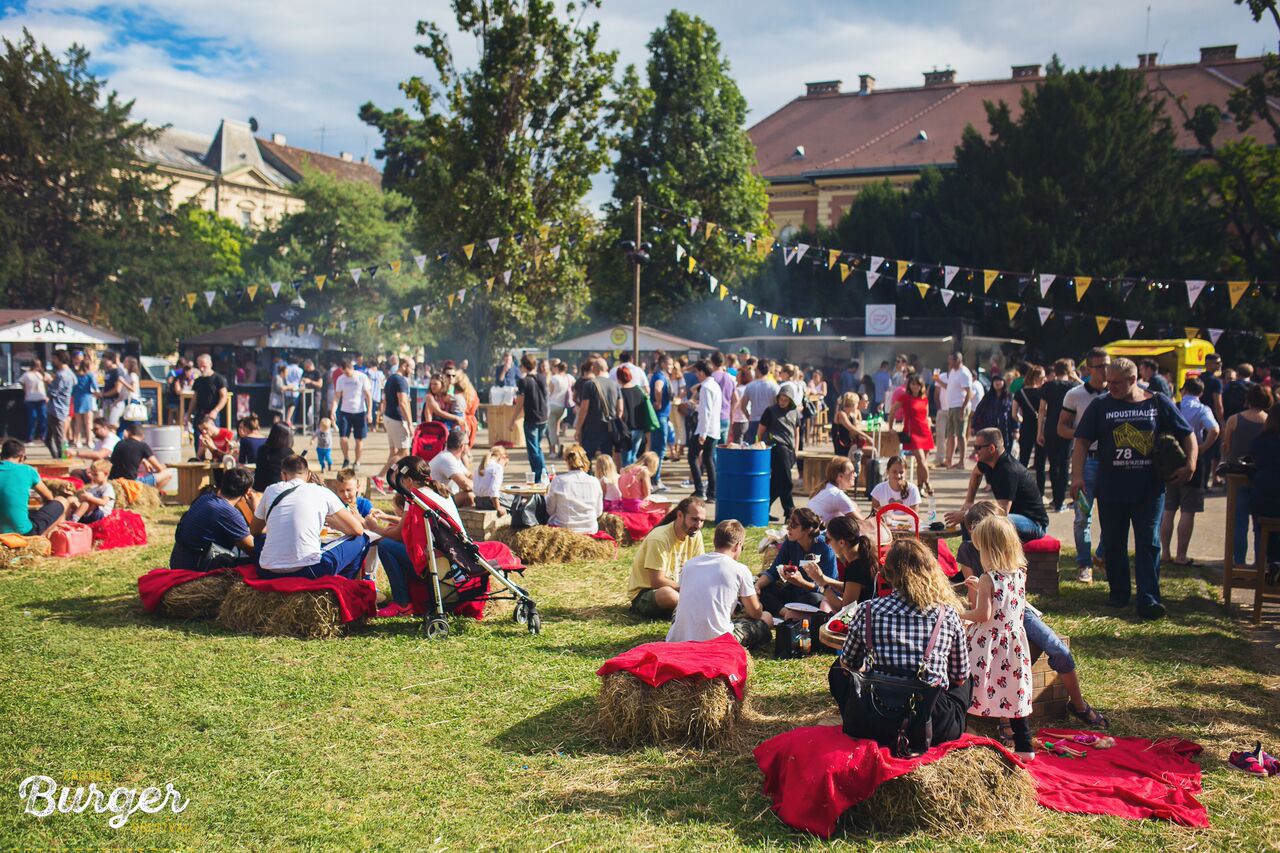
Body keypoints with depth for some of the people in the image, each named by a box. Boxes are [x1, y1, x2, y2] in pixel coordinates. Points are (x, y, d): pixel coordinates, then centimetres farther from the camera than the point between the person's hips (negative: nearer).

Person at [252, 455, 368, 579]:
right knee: (361, 539, 16)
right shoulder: (323, 493, 5)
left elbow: (254, 531, 27)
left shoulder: (271, 490, 12)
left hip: (268, 573, 4)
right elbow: (358, 529, 8)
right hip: (307, 572, -4)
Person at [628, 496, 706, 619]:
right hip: (643, 593, -7)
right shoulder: (659, 538, -24)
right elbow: (657, 582, -25)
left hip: (676, 588, 7)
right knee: (668, 594, -40)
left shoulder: (695, 535, -3)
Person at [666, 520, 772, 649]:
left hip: (677, 640, 4)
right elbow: (756, 613, 8)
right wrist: (755, 598, 33)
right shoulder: (740, 570, -4)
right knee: (767, 618, 17)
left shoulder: (689, 564, 9)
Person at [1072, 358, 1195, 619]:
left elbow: (1187, 435, 7)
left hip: (1150, 489, -1)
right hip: (1111, 489, 1)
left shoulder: (1158, 403, 0)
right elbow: (1082, 441, 0)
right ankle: (1119, 594, 24)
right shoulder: (1101, 405, 0)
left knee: (1149, 545, -1)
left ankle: (1149, 600, 1)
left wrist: (1190, 464, -7)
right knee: (1113, 544, 10)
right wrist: (1078, 475, -10)